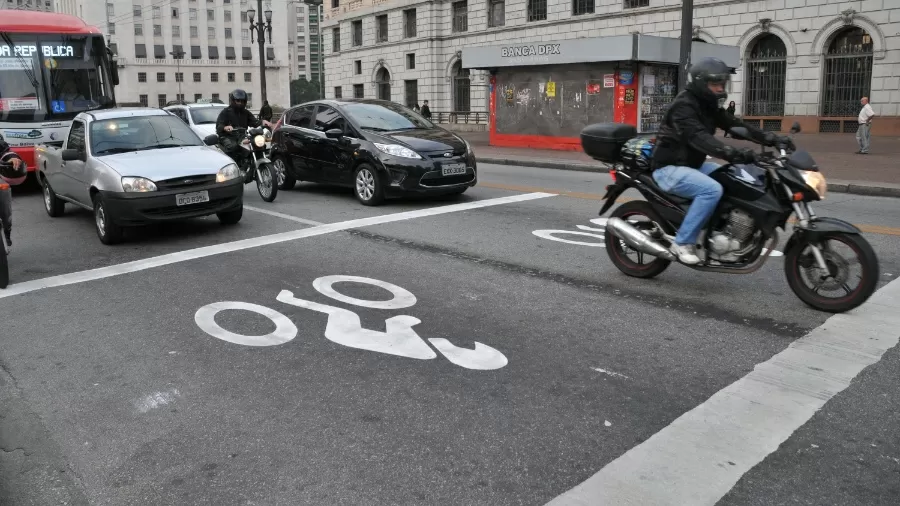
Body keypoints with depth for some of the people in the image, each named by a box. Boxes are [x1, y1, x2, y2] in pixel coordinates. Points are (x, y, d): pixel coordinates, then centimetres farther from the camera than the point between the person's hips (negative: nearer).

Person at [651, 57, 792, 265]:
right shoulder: (683, 105, -20)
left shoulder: (708, 105, 10)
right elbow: (698, 137, -36)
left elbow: (735, 125, 4)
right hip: (669, 168, -10)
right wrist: (733, 153, -49)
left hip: (692, 165, 10)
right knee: (712, 189, -31)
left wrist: (771, 138, -9)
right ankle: (683, 242, -21)